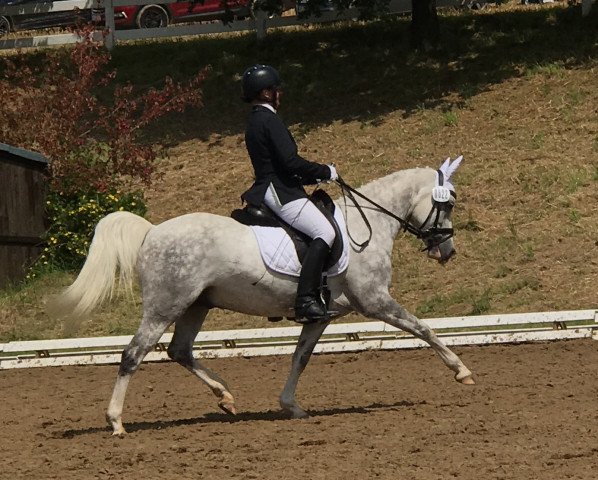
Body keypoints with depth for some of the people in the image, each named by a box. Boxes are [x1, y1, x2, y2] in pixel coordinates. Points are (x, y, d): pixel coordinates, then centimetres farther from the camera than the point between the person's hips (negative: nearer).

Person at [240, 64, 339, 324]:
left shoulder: (255, 121, 18)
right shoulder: (269, 120, -14)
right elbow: (291, 161, -21)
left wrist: (315, 176, 18)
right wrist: (326, 172, -8)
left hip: (269, 191, 11)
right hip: (280, 192, -11)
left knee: (323, 231, 18)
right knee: (324, 232, -20)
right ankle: (306, 300, -28)